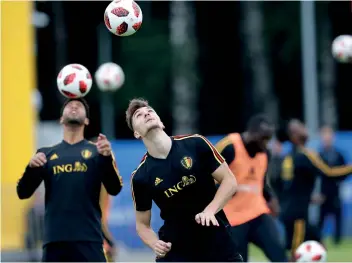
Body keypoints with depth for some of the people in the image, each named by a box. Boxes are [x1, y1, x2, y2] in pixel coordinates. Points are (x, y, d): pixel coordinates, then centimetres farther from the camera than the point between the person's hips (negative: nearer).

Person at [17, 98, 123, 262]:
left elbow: (114, 189, -1)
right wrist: (31, 167, -11)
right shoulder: (46, 154, 15)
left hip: (88, 240, -2)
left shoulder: (96, 151, 10)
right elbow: (23, 193, 9)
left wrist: (107, 157, -19)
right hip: (55, 240, 2)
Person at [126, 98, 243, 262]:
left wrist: (210, 210, -17)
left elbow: (229, 180, -1)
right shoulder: (140, 177, -6)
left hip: (219, 246, 1)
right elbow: (142, 223, 4)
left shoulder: (195, 144, -7)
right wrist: (155, 244, -16)